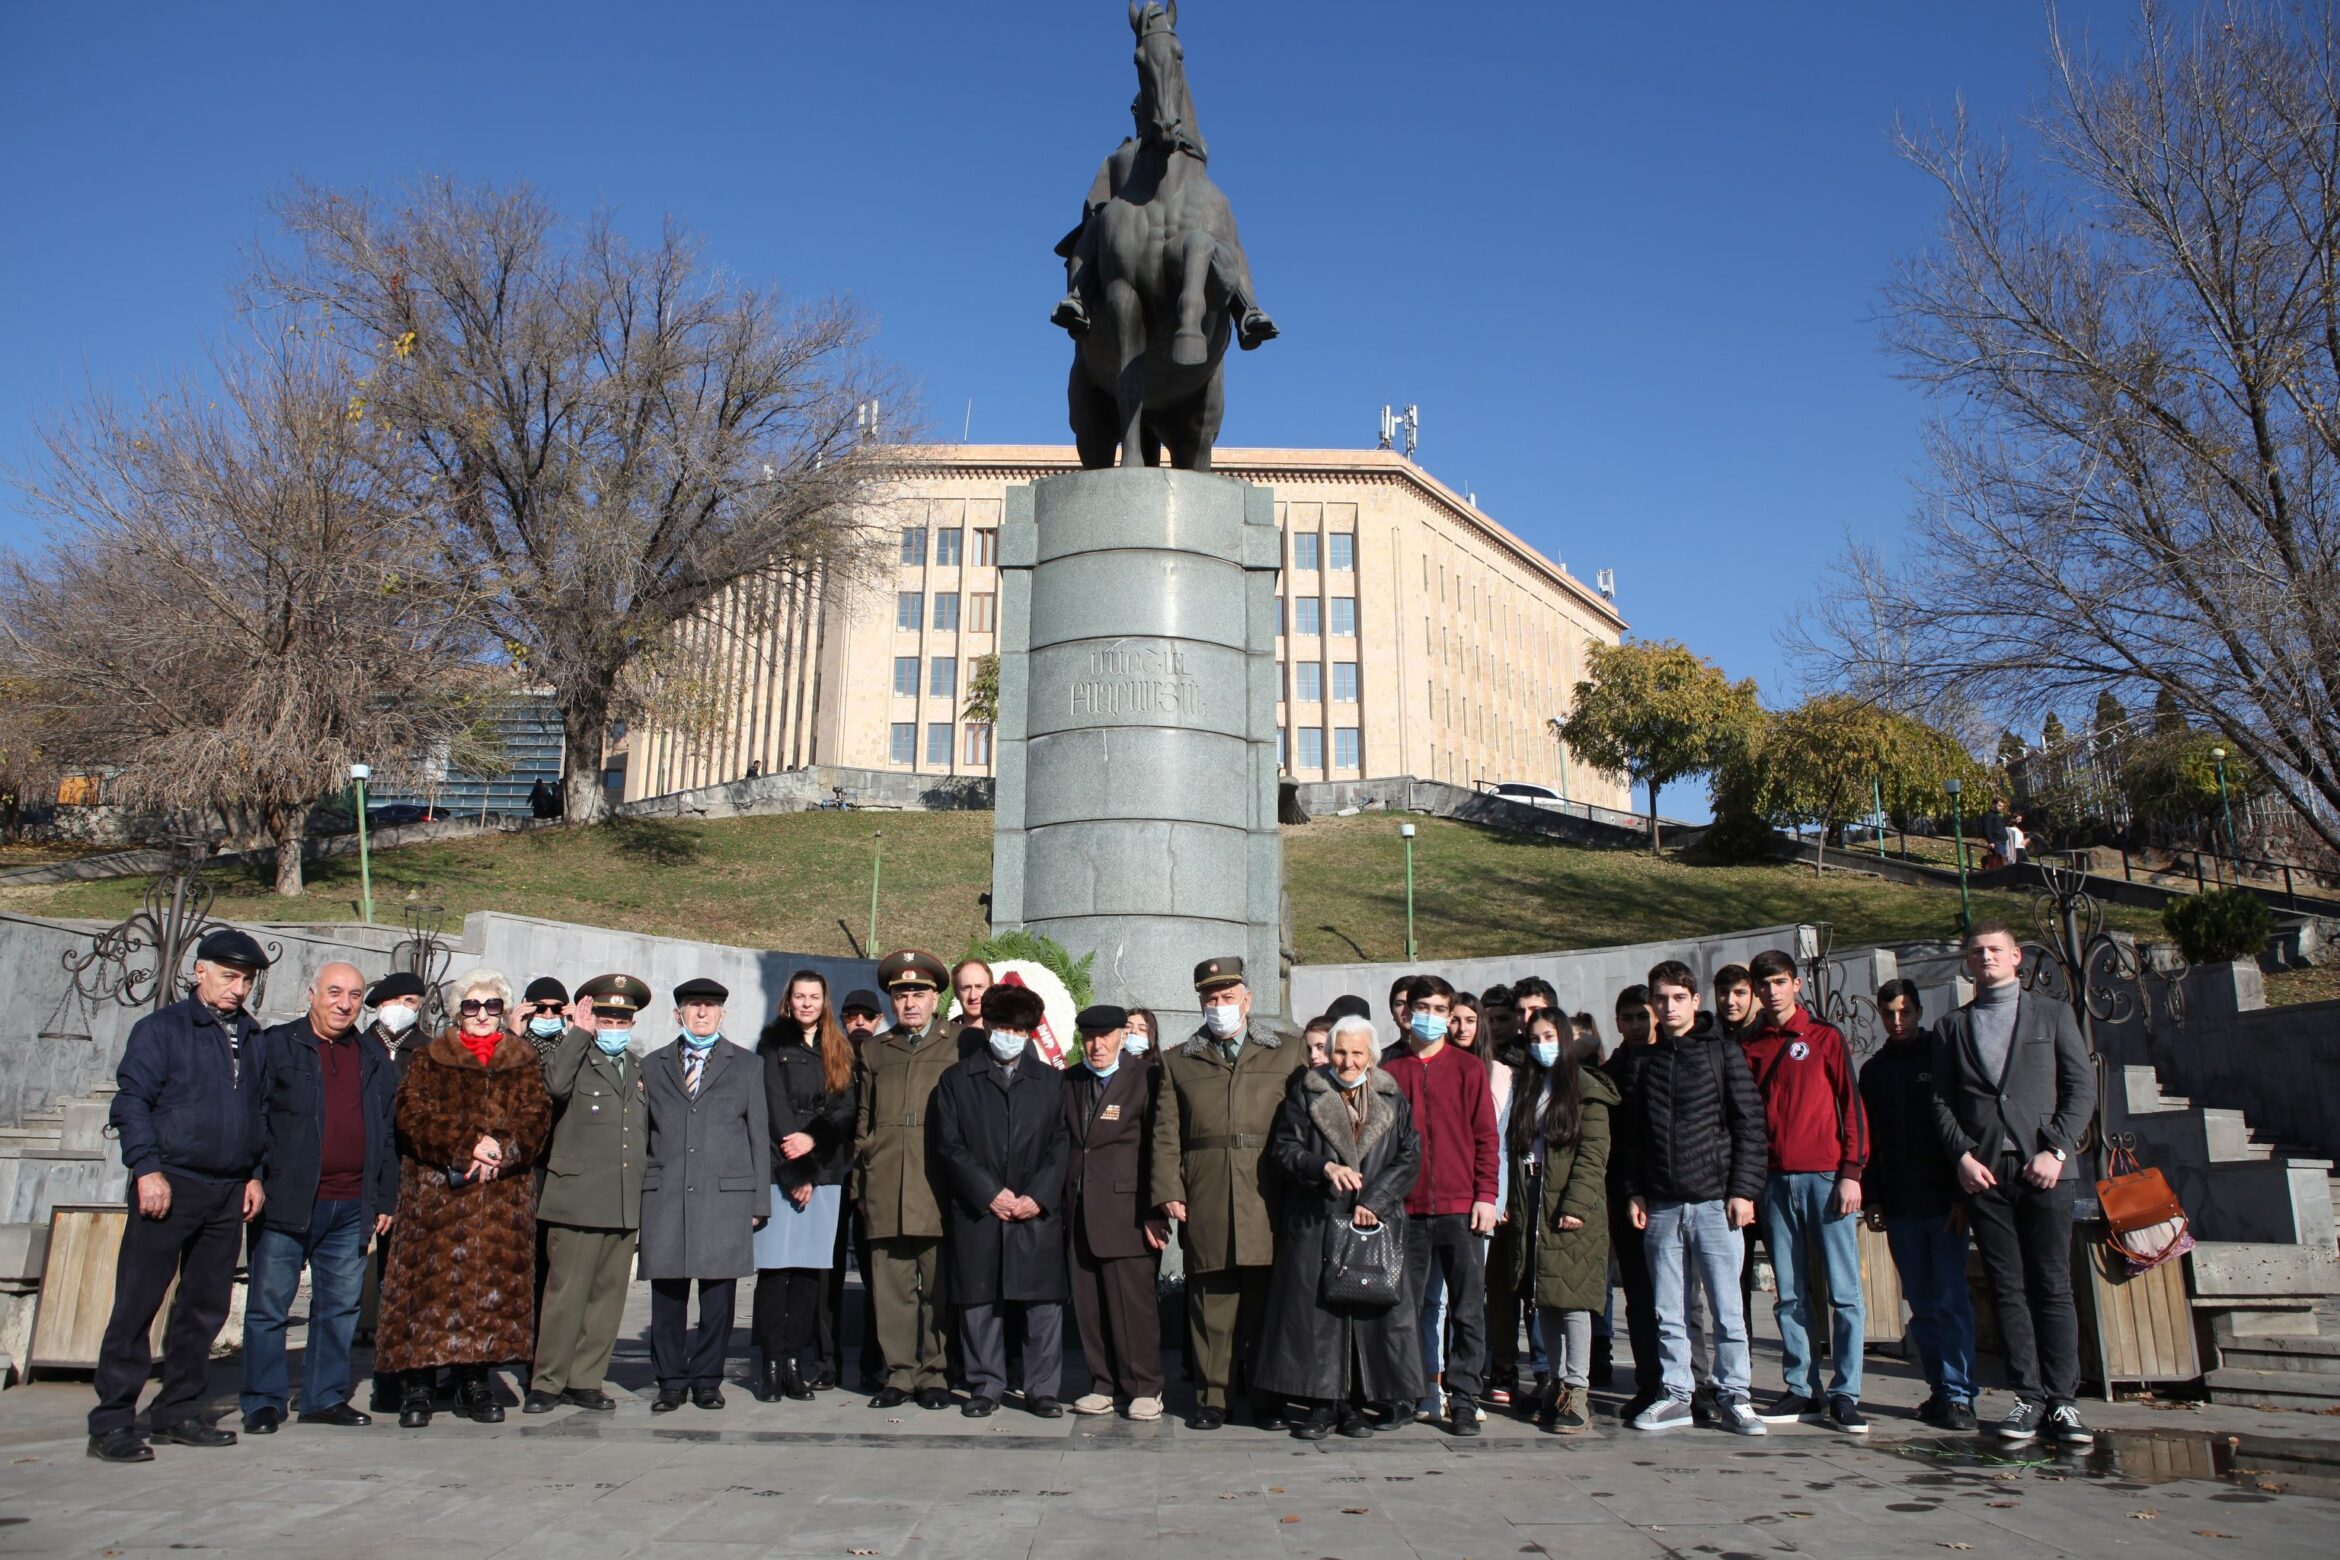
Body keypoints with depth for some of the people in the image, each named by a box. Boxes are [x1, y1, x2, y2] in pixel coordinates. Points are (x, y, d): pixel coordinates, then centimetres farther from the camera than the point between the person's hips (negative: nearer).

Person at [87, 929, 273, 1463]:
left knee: (206, 1308, 10)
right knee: (136, 1304, -3)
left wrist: (255, 1174, 11)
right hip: (169, 1187, -6)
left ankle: (177, 1412, 19)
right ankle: (112, 1423, 3)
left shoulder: (252, 1038, 15)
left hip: (228, 1193, 6)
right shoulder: (162, 1028, -2)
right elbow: (131, 1101, -8)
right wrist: (147, 1169, -15)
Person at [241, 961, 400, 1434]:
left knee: (340, 1306, 9)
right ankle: (263, 1400, 14)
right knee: (269, 1304, 2)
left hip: (352, 1208, 4)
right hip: (286, 1201, -4)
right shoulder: (276, 1045, 3)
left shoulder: (375, 1060, 15)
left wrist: (385, 1199, 11)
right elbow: (253, 1118, -3)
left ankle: (325, 1396, 20)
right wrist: (255, 1182, -12)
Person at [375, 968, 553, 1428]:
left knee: (495, 1282, 1)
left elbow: (537, 1115, 2)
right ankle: (417, 1388, 2)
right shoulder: (431, 1058, 9)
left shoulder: (524, 1061, 13)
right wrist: (467, 1146, -17)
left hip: (504, 1196, 2)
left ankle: (475, 1383, 12)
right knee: (433, 1282, -5)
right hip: (437, 1192, -2)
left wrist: (500, 1149, -16)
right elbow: (414, 1114, -4)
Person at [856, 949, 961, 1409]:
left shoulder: (959, 1048, 8)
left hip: (939, 1188, -3)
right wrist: (862, 1172, 12)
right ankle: (899, 1375, 11)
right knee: (890, 1287, 3)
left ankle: (935, 1376, 9)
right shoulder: (874, 1050, 18)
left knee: (940, 1288, 0)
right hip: (885, 1192, 3)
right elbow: (863, 1118, 20)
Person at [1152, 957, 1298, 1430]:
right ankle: (1213, 1396, 12)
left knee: (1267, 1302, 3)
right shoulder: (1178, 1062, 13)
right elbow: (1166, 1134, 8)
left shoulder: (1281, 1057, 11)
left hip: (1267, 1202, 0)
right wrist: (1169, 1191, -3)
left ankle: (1267, 1396, 14)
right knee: (1211, 1302, 3)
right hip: (1204, 1202, 1)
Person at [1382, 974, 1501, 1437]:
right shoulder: (1391, 1071, 8)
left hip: (1460, 1206, -1)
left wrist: (1486, 1195, -4)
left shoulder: (1468, 1068, 5)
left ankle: (1463, 1398, 9)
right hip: (1406, 1208, 1)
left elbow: (1486, 1135, 3)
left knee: (1467, 1308, 0)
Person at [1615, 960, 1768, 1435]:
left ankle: (1733, 1397, 11)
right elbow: (1631, 1134, 13)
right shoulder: (1641, 1061, 11)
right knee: (1669, 1312, 7)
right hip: (1661, 1205, 3)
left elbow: (1750, 1125, -1)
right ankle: (1676, 1396, 16)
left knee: (1727, 1310, 0)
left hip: (1714, 1200, -3)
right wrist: (1635, 1192, 6)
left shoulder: (1722, 1052, 2)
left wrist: (1743, 1190, -7)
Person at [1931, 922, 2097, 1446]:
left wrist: (2056, 1150, -7)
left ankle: (2062, 1400, 2)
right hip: (1982, 1171, 1)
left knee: (2053, 1287, -2)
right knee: (2008, 1289, 1)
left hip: (2045, 1167, -1)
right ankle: (2029, 1398, 5)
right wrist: (1963, 1156, -4)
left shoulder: (2052, 1015, 12)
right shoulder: (1951, 1027, 15)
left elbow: (2081, 1088, 5)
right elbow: (1941, 1101, 10)